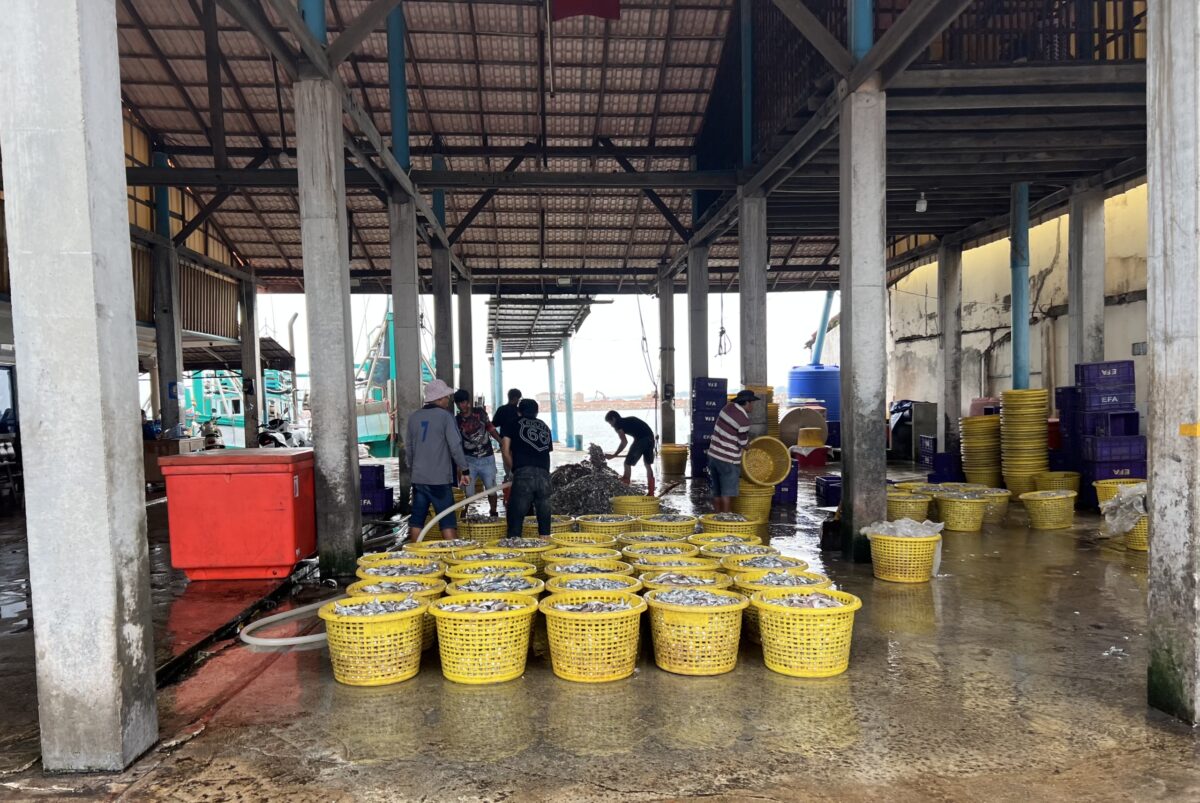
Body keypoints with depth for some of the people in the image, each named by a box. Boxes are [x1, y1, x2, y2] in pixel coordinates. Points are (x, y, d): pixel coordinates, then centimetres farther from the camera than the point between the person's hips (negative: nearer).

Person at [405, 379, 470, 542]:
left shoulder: (414, 417, 9)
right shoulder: (445, 416, -8)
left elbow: (408, 447, 16)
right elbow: (455, 446, -13)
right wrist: (464, 470, -6)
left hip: (418, 478, 5)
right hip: (440, 479, -5)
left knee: (417, 519, 10)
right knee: (447, 521, -1)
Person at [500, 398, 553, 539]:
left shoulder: (512, 425, 15)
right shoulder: (544, 426, 26)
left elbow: (505, 451, 5)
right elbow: (548, 450, 20)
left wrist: (512, 470, 15)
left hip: (523, 474, -3)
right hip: (544, 474, 3)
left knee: (516, 516, 1)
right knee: (544, 516, 10)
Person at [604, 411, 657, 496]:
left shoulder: (618, 423, 7)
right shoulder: (629, 419, 30)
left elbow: (624, 442, -3)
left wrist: (614, 455, 3)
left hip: (641, 439, -8)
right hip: (650, 437, 8)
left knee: (628, 463, 6)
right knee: (648, 464, 16)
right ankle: (651, 493, 18)